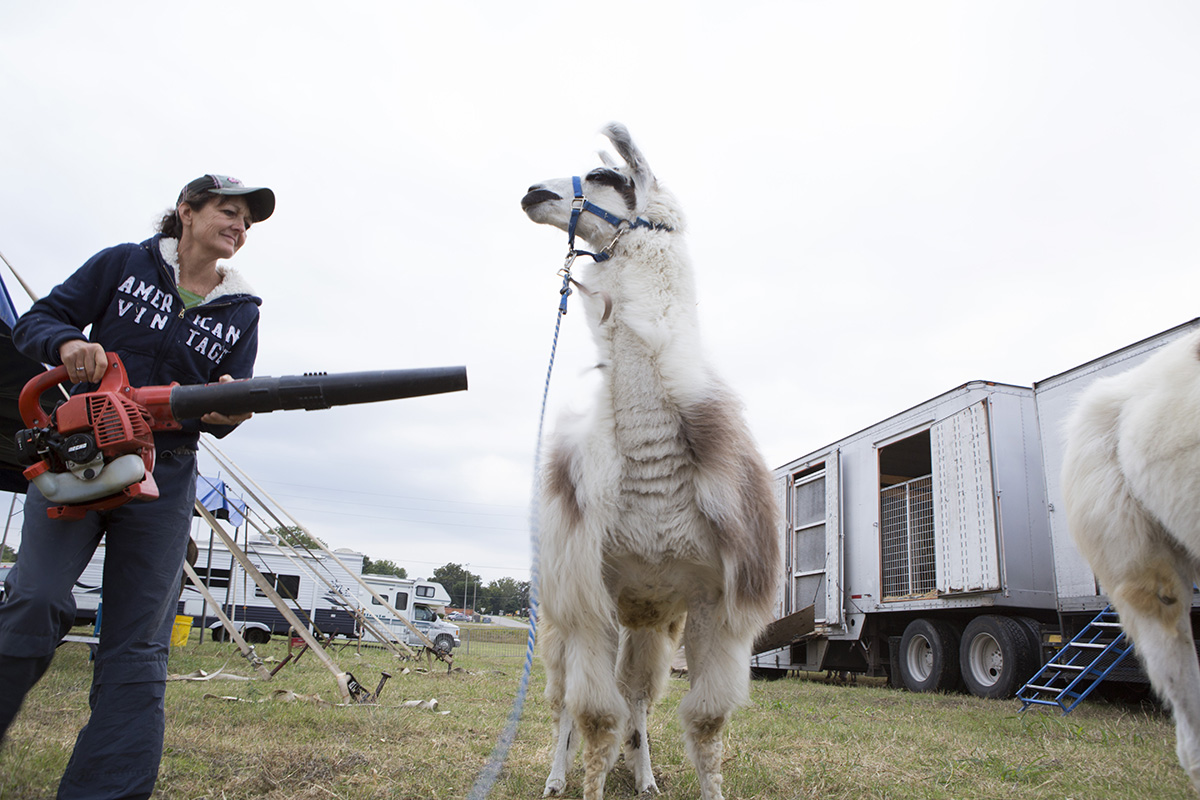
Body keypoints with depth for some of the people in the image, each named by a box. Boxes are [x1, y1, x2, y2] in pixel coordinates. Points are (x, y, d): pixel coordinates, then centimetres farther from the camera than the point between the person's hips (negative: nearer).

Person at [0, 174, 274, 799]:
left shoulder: (241, 313, 10)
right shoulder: (123, 264, 6)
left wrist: (226, 408, -19)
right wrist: (67, 343, -18)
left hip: (164, 476, 2)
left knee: (137, 646, -4)